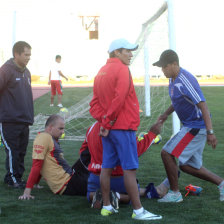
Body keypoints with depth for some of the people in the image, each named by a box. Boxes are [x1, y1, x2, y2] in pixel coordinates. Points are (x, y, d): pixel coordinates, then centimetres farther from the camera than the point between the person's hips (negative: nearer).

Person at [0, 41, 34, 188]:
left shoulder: (26, 72, 14)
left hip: (24, 121, 7)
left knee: (22, 151, 11)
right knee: (12, 150, -4)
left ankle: (18, 177, 19)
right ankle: (12, 179, 6)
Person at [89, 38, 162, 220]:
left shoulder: (101, 72, 15)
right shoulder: (122, 70, -12)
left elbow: (95, 103, 12)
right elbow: (119, 99, -20)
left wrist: (103, 121, 2)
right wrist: (108, 123, -14)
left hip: (108, 128, 9)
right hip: (123, 127, -9)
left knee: (107, 167, 11)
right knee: (130, 169, -7)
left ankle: (106, 206, 18)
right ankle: (138, 211, -5)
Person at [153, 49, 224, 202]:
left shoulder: (185, 81, -23)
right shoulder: (173, 79, 8)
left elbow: (202, 105, -27)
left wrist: (210, 132, -31)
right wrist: (167, 113, 16)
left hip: (196, 126, -10)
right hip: (190, 126, 10)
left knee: (167, 153, -11)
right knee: (187, 165, 13)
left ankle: (175, 193, 2)